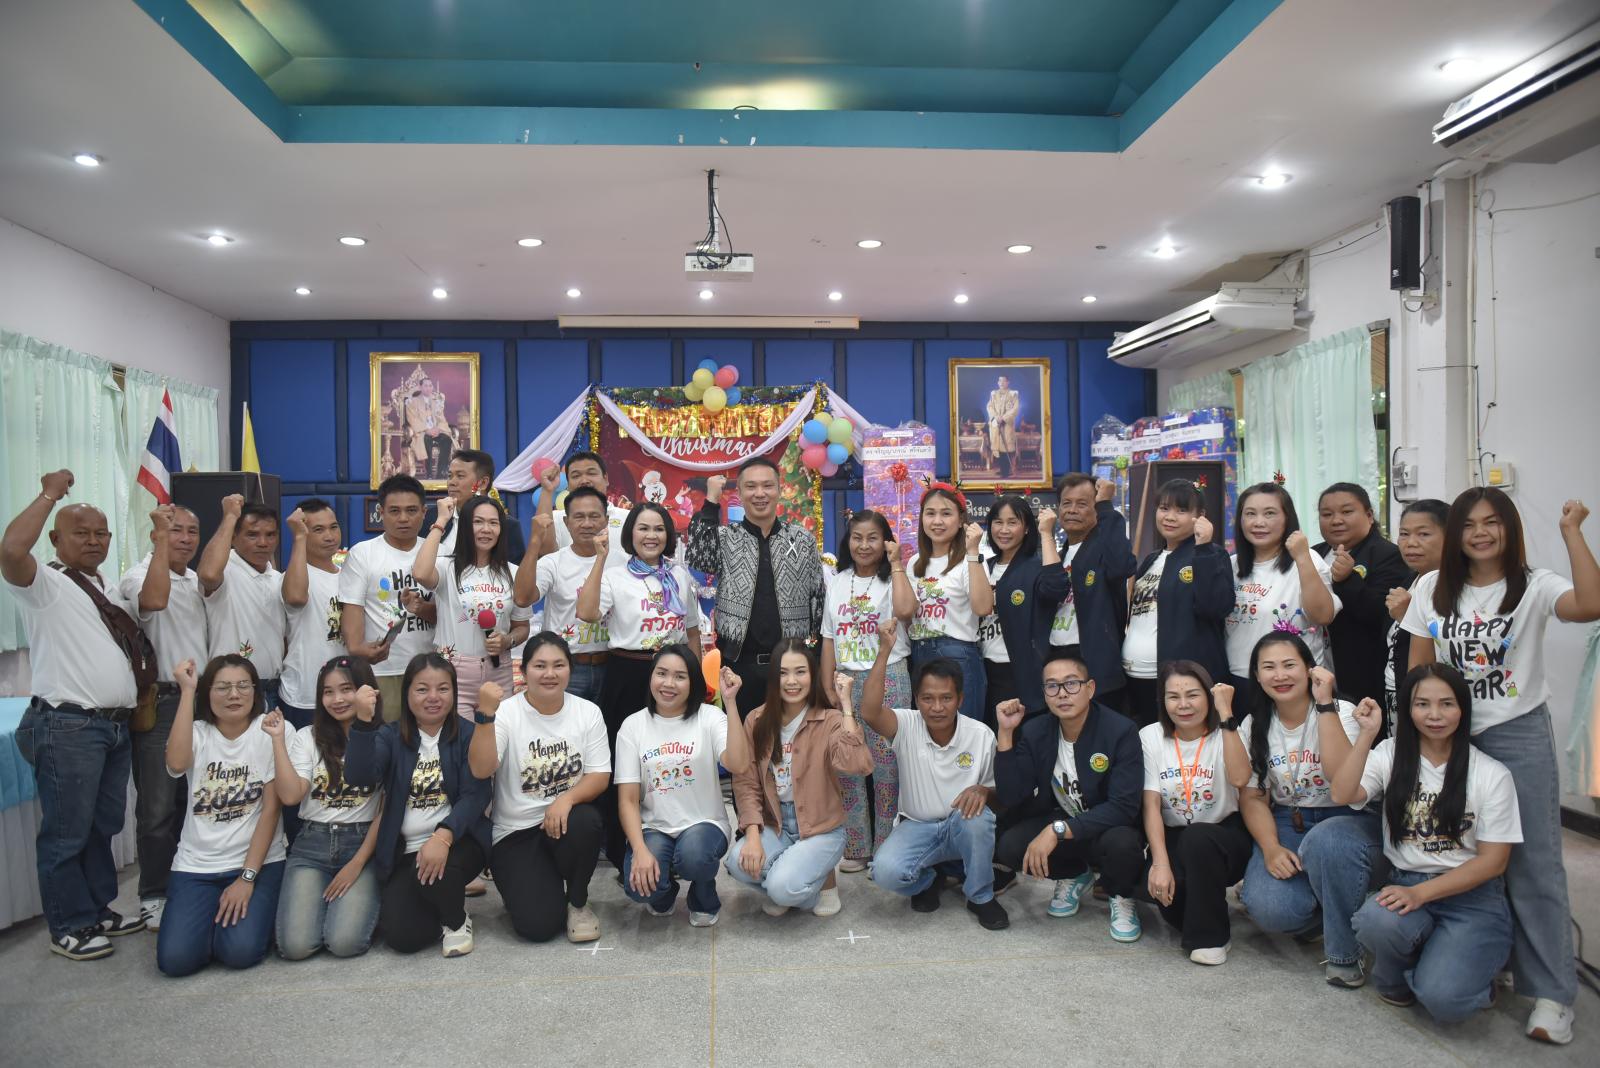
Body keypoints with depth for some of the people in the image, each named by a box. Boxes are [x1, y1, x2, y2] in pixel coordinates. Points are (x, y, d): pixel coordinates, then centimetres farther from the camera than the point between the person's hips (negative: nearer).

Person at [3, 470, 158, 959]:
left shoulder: (108, 588, 19)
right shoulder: (45, 583, -8)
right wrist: (49, 494, -19)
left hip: (115, 725, 8)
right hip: (68, 727, -8)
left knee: (103, 826, 17)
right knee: (67, 832, 1)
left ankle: (98, 909, 30)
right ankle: (69, 927, 12)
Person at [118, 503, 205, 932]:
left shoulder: (197, 581, 14)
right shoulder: (139, 574, -9)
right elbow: (154, 600, -33)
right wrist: (161, 537, -29)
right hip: (160, 702, -7)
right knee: (158, 807, -2)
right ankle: (154, 896, 10)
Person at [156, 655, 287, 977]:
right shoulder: (197, 733, 3)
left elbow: (271, 809, -7)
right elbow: (177, 763, -24)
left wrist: (247, 878, -14)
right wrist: (186, 691, -19)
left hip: (257, 861, -2)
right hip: (196, 865, 2)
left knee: (241, 952, -21)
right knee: (175, 959, -16)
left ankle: (250, 909, 12)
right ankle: (212, 914, 16)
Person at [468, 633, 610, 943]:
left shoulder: (587, 711, -1)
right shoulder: (506, 713, -8)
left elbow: (600, 775, -5)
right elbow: (481, 770, -22)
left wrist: (567, 798, -25)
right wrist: (486, 714, -33)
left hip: (567, 818, 2)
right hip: (516, 832, -2)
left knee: (585, 822, -35)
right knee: (537, 926, -19)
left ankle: (578, 902, -5)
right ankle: (526, 886, 19)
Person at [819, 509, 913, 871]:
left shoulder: (893, 580, 0)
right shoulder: (837, 583, 12)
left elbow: (905, 610, -25)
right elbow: (829, 640, 11)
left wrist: (896, 564, -15)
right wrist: (829, 688, 4)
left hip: (888, 680, -4)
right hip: (847, 681, 4)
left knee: (886, 766, -1)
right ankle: (855, 847, 18)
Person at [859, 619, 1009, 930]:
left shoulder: (981, 735, -7)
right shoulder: (906, 726, -11)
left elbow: (996, 793, 2)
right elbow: (869, 713, -32)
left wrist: (983, 791, -24)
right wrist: (884, 651, -34)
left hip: (964, 829, 1)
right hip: (917, 827, 0)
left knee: (975, 813, -35)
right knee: (886, 870, -30)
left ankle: (981, 896, -7)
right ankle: (929, 878, 9)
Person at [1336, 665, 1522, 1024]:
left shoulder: (1492, 774, -2)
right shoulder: (1390, 755, 4)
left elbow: (1494, 860, -5)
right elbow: (1343, 795, -13)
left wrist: (1421, 892, -17)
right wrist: (1367, 734, -17)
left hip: (1472, 896, -2)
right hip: (1406, 887, 2)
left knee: (1442, 999, -25)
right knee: (1375, 920, -34)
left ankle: (1469, 970, 12)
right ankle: (1395, 978, 1)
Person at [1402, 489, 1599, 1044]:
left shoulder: (1533, 586, -5)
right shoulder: (1432, 588, 4)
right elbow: (1418, 668, 7)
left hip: (1520, 737, -3)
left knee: (1533, 863, -1)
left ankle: (1551, 992, 6)